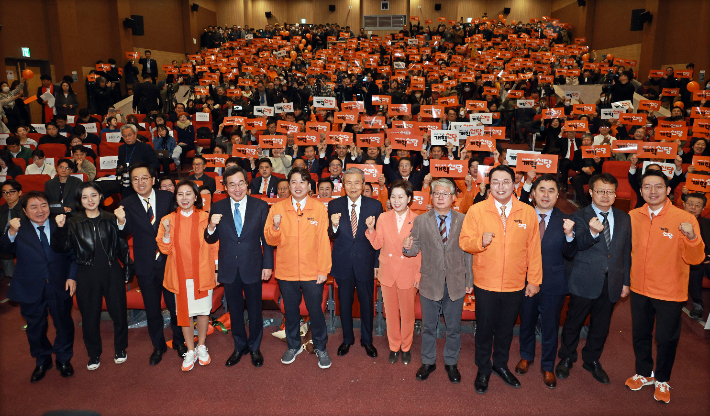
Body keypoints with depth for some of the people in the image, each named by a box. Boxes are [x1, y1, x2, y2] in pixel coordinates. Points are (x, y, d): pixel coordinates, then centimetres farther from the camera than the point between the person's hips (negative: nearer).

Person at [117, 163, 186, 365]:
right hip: (145, 265, 1)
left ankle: (179, 342, 35)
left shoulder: (167, 197, -4)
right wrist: (121, 221, -30)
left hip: (169, 261, 0)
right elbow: (125, 234, -12)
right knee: (152, 309, 16)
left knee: (175, 305, 12)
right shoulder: (127, 204, -4)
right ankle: (158, 346, 36)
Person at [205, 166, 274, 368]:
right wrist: (211, 227, -20)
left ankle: (254, 347, 33)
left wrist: (268, 265, -4)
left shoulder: (261, 206, -5)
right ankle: (239, 346, 37)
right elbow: (211, 240, 1)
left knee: (255, 311, 13)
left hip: (252, 268, -1)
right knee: (235, 311, 17)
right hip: (229, 269, 2)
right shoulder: (217, 207, -2)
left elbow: (266, 238, -2)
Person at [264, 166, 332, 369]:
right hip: (286, 271, 2)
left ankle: (320, 348, 30)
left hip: (312, 272, -1)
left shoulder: (319, 208, -3)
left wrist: (324, 269, -7)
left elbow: (323, 241, -3)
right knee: (290, 311, 16)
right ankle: (294, 346, 38)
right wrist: (275, 226, -21)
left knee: (316, 311, 8)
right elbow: (271, 240, 0)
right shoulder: (277, 208, -1)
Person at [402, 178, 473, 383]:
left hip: (456, 283, 0)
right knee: (428, 326, 14)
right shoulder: (420, 221, 0)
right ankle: (428, 362, 33)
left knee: (454, 327, 14)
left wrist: (469, 280, 3)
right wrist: (408, 247, -26)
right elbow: (415, 249, -2)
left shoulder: (463, 220, 0)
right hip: (430, 282, 0)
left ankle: (451, 363, 33)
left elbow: (468, 252, 2)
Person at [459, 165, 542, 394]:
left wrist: (534, 280, 2)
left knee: (506, 328, 18)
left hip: (515, 285, 2)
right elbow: (464, 242, -5)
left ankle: (501, 364, 42)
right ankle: (483, 369, 34)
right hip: (485, 284, -1)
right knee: (484, 328, 13)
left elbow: (533, 249, 2)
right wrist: (480, 241, -25)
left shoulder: (528, 212, -3)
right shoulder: (476, 210, -6)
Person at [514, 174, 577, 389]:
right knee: (526, 323, 21)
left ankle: (548, 367, 36)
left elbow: (570, 254, -13)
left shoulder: (565, 220, -7)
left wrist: (569, 235, -30)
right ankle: (526, 357, 46)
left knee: (550, 327, 14)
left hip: (553, 284, -1)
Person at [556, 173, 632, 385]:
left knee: (601, 326, 17)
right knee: (574, 322, 10)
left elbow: (626, 252, 11)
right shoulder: (580, 217, -8)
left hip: (612, 283, 4)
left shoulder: (623, 218, 6)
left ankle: (592, 361, 37)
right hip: (585, 281, -4)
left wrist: (626, 281, 10)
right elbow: (579, 244, -24)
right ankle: (566, 359, 30)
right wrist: (592, 232, -45)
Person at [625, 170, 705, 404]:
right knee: (640, 335, 18)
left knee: (666, 339, 12)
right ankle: (644, 374, 40)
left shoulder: (684, 219, -14)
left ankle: (662, 380, 35)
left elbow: (695, 259, -17)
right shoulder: (633, 217, -4)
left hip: (670, 293, -3)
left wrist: (692, 238, -34)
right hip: (640, 290, 3)